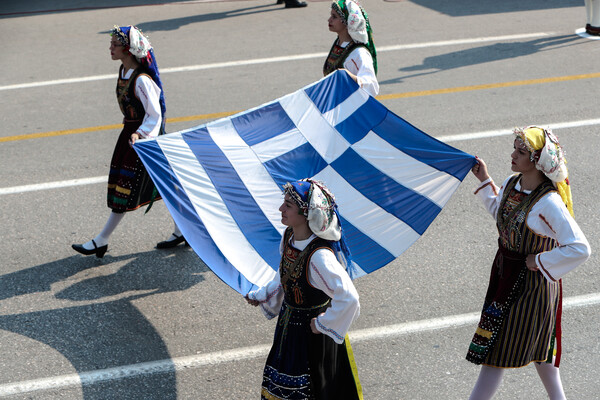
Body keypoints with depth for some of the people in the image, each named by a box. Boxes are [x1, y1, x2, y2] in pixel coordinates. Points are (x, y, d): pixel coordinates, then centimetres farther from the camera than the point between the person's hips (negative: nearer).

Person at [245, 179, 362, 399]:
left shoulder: (319, 256, -33)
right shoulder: (289, 237, -6)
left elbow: (349, 298, -37)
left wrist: (323, 324, -25)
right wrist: (262, 296, 11)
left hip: (312, 332, -8)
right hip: (288, 326, 8)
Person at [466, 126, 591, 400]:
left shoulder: (549, 203, -27)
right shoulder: (512, 184, -3)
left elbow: (580, 249, -30)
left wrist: (540, 261, -22)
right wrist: (485, 181, 12)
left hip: (529, 282, -9)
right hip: (505, 273, 9)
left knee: (499, 349, 2)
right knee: (536, 344, 24)